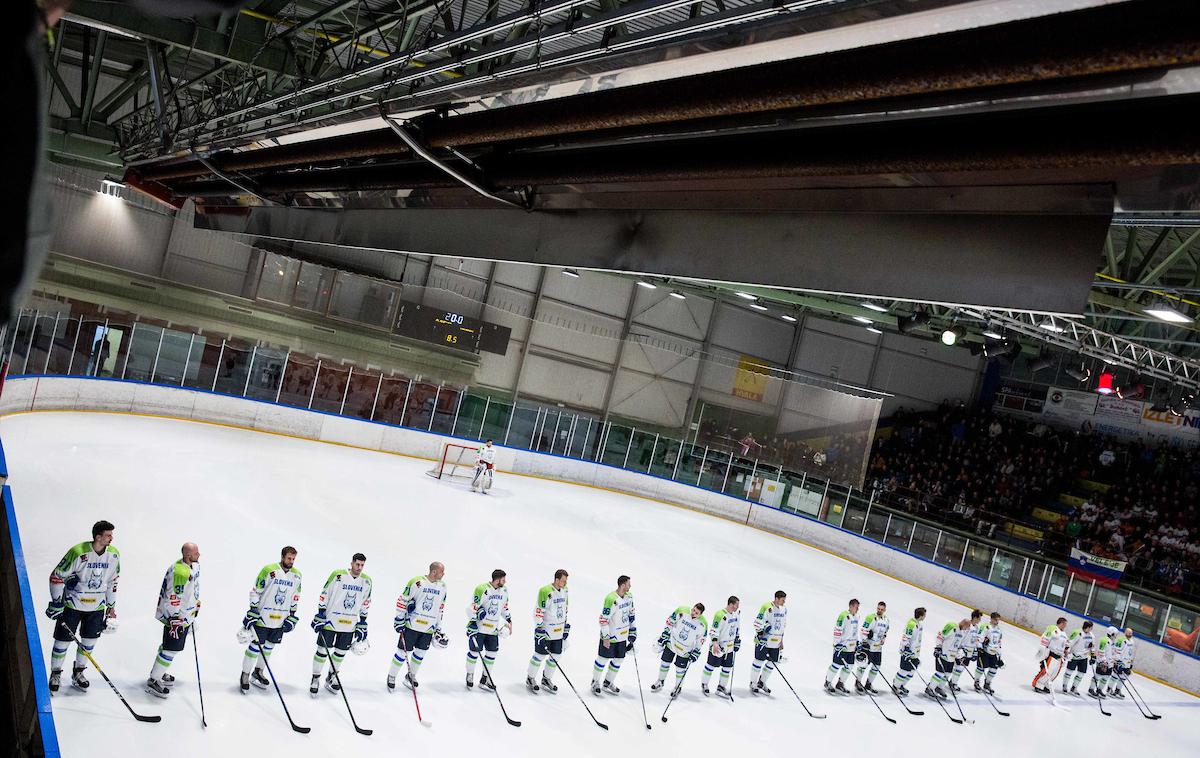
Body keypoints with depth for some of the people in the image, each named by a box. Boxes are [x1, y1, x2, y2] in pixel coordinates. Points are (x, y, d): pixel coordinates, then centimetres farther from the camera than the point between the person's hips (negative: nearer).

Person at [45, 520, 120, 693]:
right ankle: (55, 674, 24)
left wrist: (111, 606, 12)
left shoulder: (114, 555, -7)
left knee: (90, 640, 10)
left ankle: (77, 672, 29)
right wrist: (56, 602, -13)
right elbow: (57, 576, -14)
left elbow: (112, 581, 8)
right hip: (73, 604, -4)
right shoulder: (78, 553, -23)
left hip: (97, 606, 4)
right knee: (63, 639, 4)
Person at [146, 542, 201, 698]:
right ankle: (153, 681, 5)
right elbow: (173, 598, -27)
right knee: (171, 649, -4)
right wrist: (175, 620, -23)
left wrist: (196, 602, 26)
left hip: (186, 614, 10)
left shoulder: (193, 565, 1)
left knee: (168, 645, 23)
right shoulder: (180, 572, -29)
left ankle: (157, 671, 38)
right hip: (176, 616, -10)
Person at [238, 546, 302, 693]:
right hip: (263, 617, -5)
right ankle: (245, 675, 11)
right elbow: (255, 592, -9)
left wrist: (292, 617, 9)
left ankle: (257, 672, 30)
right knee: (255, 646, -1)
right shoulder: (269, 570, -13)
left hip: (281, 620, 5)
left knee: (269, 646, 14)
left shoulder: (296, 575, 2)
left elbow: (295, 597, 12)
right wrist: (252, 612, -11)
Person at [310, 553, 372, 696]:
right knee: (323, 651, 0)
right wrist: (320, 616, -9)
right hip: (330, 621, -4)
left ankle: (330, 678, 28)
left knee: (341, 653, 11)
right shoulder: (338, 575, -12)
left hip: (349, 625, 4)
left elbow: (365, 605, 9)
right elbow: (324, 595, -6)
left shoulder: (367, 581, 0)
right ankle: (315, 679, 15)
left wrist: (362, 625, 9)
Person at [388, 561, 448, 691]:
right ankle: (391, 677, 17)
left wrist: (438, 629, 15)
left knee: (420, 653, 11)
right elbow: (402, 601, -9)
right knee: (403, 651, 1)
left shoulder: (442, 586, 5)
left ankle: (410, 676, 31)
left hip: (429, 628, 5)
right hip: (412, 625, -5)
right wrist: (399, 621, -9)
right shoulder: (416, 582, -14)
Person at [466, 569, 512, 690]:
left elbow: (504, 607, 20)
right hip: (479, 627, -6)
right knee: (475, 651, 1)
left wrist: (509, 621, 18)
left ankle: (485, 679, 17)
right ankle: (470, 675, 21)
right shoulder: (482, 589, -18)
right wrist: (472, 624, -18)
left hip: (493, 629, 6)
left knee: (492, 652, 6)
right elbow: (473, 607, -16)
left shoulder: (504, 591, 6)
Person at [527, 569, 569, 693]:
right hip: (545, 631, -7)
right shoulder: (545, 591, -20)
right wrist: (540, 630, -20)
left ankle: (547, 679, 28)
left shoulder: (564, 590, 4)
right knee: (540, 655, 4)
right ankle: (530, 679, 22)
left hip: (559, 631, 7)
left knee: (555, 656, 11)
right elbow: (538, 613, -19)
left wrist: (566, 626, 18)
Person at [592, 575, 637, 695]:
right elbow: (603, 619, -22)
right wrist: (606, 637, -19)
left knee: (619, 659, 14)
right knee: (603, 658, 6)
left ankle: (609, 682, 30)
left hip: (623, 636, 7)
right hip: (610, 636, -7)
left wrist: (632, 632, 13)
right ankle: (595, 682, 24)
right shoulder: (612, 599, -26)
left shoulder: (629, 596, -1)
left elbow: (631, 614, 13)